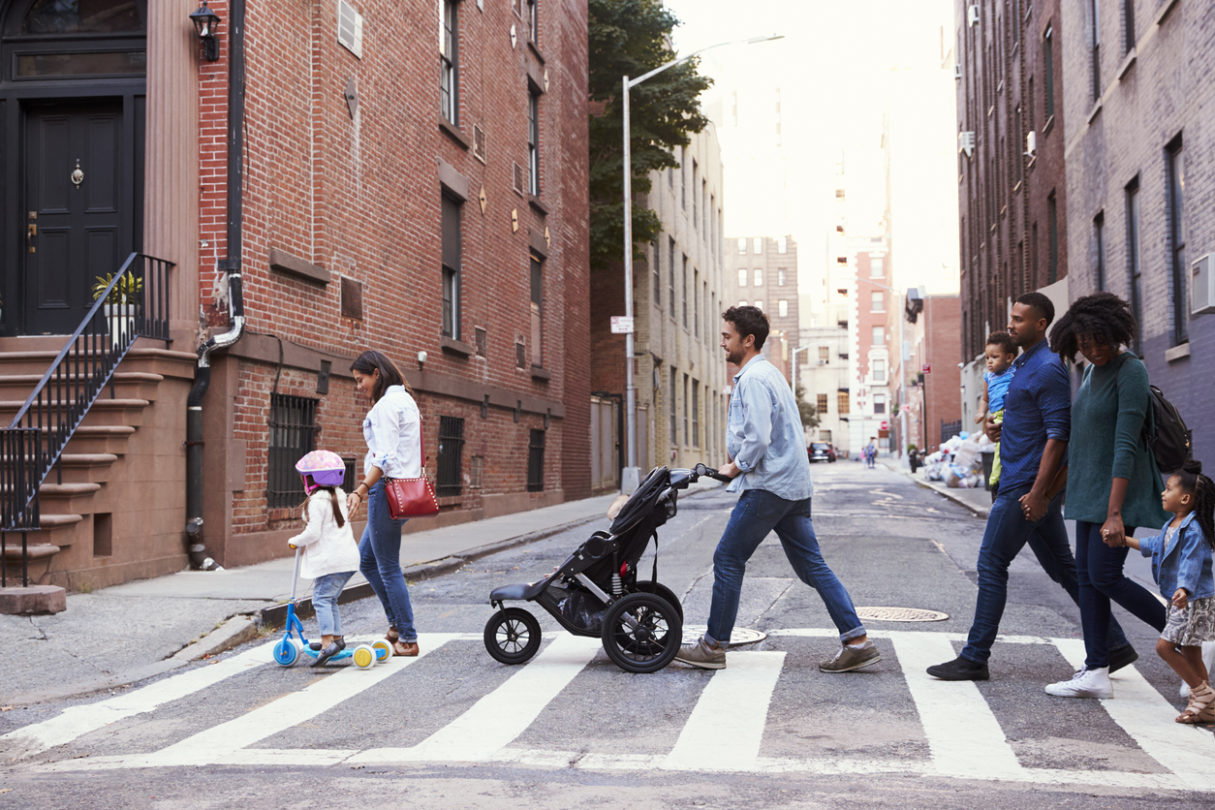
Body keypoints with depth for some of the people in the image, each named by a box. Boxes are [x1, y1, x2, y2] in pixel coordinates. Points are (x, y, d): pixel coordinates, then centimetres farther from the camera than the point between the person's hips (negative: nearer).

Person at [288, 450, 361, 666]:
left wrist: (295, 541, 2)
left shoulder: (317, 501, -12)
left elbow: (313, 533, -16)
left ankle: (328, 642, -24)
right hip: (348, 557, 9)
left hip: (330, 560, -9)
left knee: (321, 598, -12)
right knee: (330, 599, 20)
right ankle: (337, 637, 27)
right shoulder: (339, 497, 17)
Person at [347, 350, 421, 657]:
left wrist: (361, 490, -29)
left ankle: (408, 640, 4)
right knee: (367, 561, 18)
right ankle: (397, 623, 21)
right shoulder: (405, 400, 18)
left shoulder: (386, 405, -13)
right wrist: (367, 486, 25)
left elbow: (385, 458, -22)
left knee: (388, 568, -2)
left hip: (388, 490, -10)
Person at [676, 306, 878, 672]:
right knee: (811, 564, 7)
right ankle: (857, 641, 3)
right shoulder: (770, 373, 19)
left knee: (728, 559, -1)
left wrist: (736, 467, -7)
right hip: (794, 485, 10)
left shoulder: (753, 378, -13)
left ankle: (713, 646, 6)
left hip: (768, 486, -10)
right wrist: (740, 466, 17)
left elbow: (758, 437, -22)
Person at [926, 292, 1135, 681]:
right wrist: (1000, 427, 8)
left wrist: (1037, 492, -23)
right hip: (1019, 483, 10)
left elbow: (1058, 434, -20)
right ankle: (1115, 645, 17)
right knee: (1063, 567, 13)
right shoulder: (1023, 365, 16)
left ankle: (974, 658, 2)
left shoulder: (1047, 369, -15)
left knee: (991, 565, -5)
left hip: (1028, 485, -10)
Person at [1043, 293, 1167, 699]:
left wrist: (1114, 513, -25)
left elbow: (1126, 445, -22)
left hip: (1119, 487, -9)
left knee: (1105, 577, -10)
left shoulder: (1130, 371, -16)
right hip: (1089, 487, 9)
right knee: (1087, 575, 5)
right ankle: (1096, 673, 8)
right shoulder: (1092, 371, 11)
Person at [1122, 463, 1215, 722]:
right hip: (1181, 602, 10)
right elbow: (1154, 545, 28)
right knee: (1190, 653, 10)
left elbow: (1191, 564, -30)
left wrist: (1183, 590, -45)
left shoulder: (1193, 531, -19)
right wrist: (1125, 539, 33)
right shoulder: (1172, 526, 10)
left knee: (1165, 645, -12)